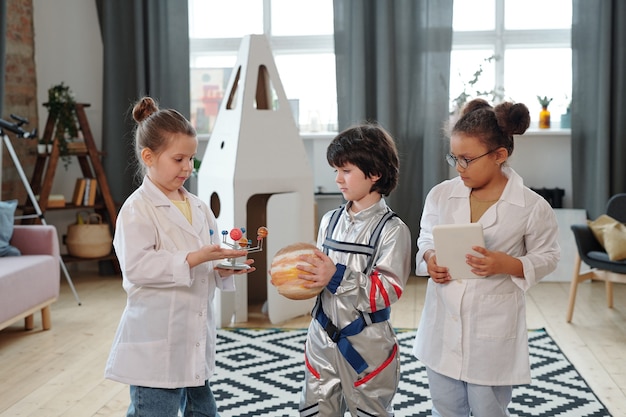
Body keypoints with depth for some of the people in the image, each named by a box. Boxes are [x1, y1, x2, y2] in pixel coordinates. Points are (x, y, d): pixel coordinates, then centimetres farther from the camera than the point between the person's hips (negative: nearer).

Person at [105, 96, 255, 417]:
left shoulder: (198, 207, 12)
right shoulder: (137, 209, -11)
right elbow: (136, 267, -21)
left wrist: (224, 268, -4)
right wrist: (194, 259, -24)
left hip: (196, 339, 7)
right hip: (156, 345, -7)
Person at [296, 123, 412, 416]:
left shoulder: (392, 229, -13)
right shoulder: (330, 220, 5)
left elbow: (389, 290, -19)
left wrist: (337, 277, -27)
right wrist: (301, 276, -6)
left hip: (367, 343, -5)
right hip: (323, 336, 5)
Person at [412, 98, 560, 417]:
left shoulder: (533, 206, -11)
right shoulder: (440, 194, -2)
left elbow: (547, 257, -2)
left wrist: (507, 264, -21)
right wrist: (429, 258, -12)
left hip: (493, 331, -3)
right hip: (443, 326, 3)